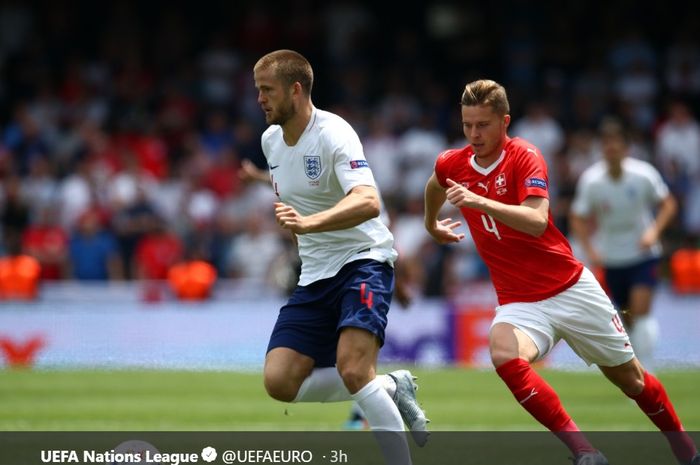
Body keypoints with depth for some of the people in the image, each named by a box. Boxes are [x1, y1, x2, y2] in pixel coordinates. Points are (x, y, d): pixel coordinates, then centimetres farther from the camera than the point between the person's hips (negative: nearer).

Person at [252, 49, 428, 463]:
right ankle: (391, 389, 8)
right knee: (279, 381, -9)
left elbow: (368, 202, -35)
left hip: (364, 261, -8)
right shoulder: (271, 140, 8)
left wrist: (309, 223, -48)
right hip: (315, 275, 8)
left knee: (352, 367, -29)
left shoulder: (333, 134, -18)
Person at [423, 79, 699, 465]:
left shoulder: (525, 157, -15)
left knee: (630, 378, 9)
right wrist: (431, 224, 41)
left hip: (571, 289, -2)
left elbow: (536, 221, -32)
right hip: (518, 302, 2)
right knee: (504, 355, -32)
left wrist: (479, 202, -43)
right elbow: (435, 186, 27)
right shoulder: (451, 165, -1)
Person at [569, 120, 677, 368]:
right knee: (627, 319, 10)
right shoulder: (590, 180, -11)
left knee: (641, 310, -19)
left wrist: (654, 230, -18)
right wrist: (589, 249, -15)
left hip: (643, 253, -2)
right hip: (612, 258, 2)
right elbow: (578, 219, -1)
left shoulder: (644, 174, -14)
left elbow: (668, 204, -1)